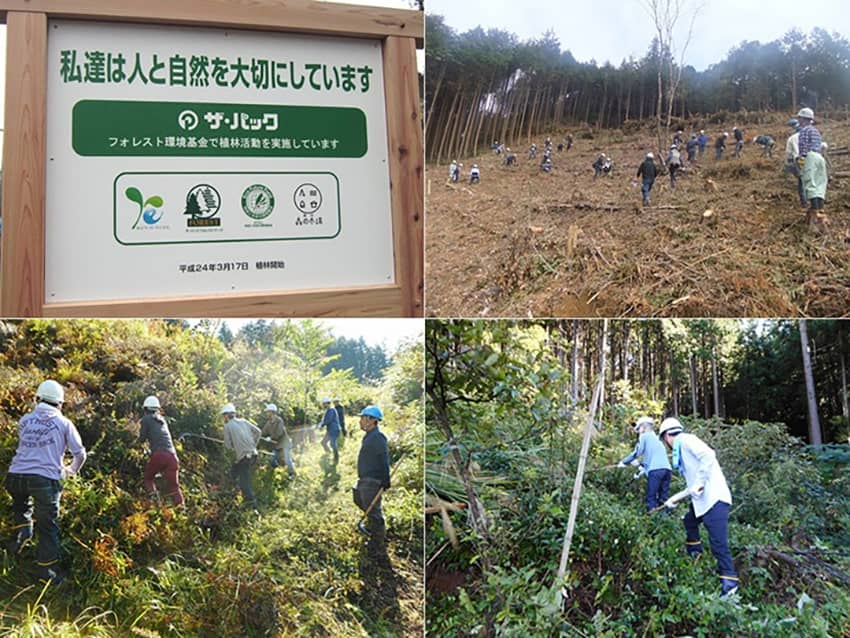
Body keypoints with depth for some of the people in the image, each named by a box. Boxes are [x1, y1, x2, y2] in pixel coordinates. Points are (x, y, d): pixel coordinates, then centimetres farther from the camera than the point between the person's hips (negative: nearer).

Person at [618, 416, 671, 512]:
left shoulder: (644, 436, 10)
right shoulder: (657, 438, 31)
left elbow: (637, 453, 4)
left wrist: (624, 462, 15)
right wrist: (641, 464, 48)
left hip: (656, 470, -7)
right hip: (667, 469, 7)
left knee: (651, 498, -4)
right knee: (663, 499, 7)